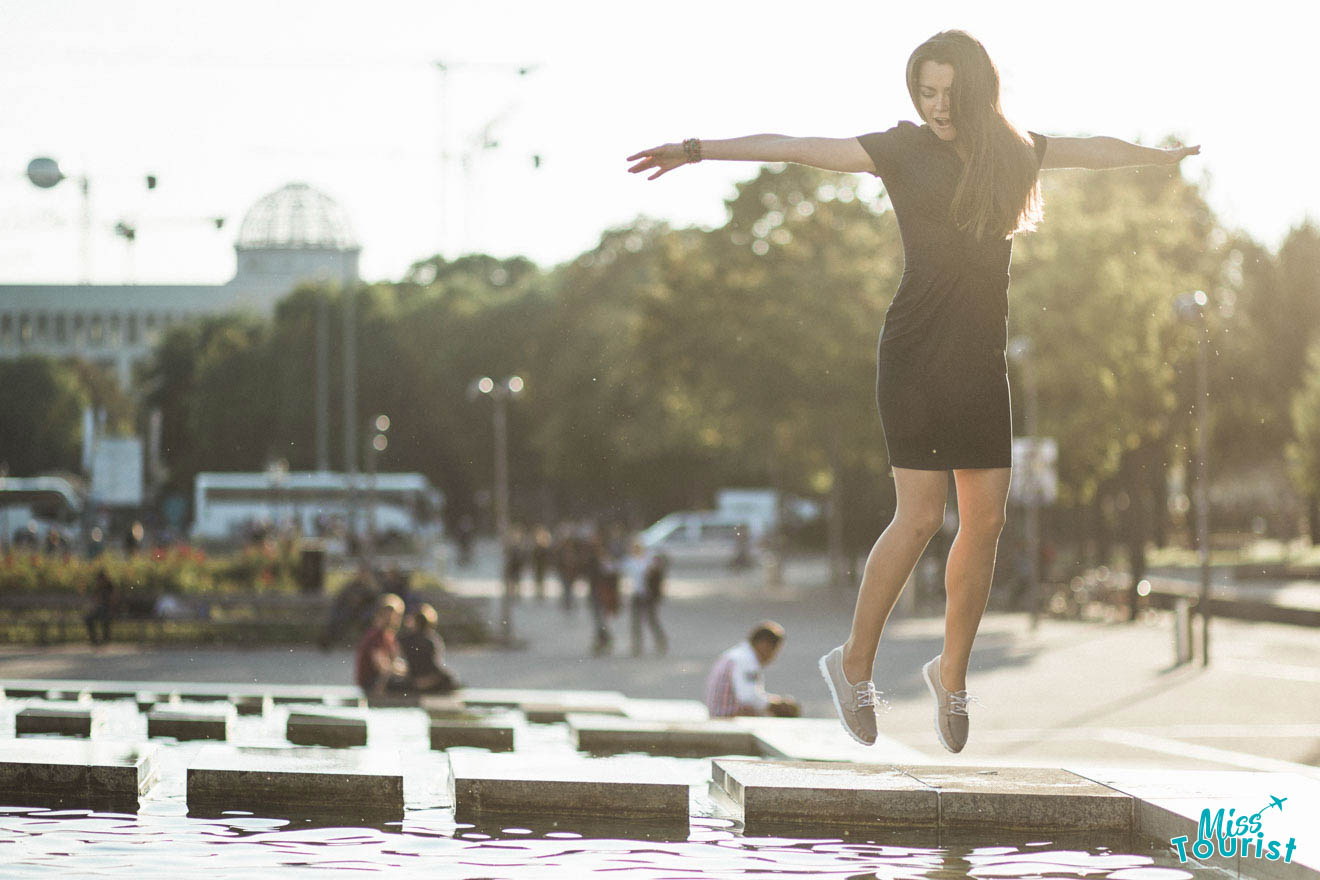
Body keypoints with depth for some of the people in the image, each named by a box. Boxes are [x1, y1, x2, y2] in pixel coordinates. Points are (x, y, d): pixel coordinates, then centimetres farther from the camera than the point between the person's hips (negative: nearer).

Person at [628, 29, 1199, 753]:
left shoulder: (1011, 150, 10)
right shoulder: (903, 150, -2)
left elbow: (1096, 150, 29)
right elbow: (791, 147, -8)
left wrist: (1164, 155, 44)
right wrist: (696, 150, -15)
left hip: (982, 358, 5)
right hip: (917, 353, -5)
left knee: (986, 519, 2)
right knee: (920, 515, -11)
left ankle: (952, 671, 18)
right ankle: (855, 661, 6)